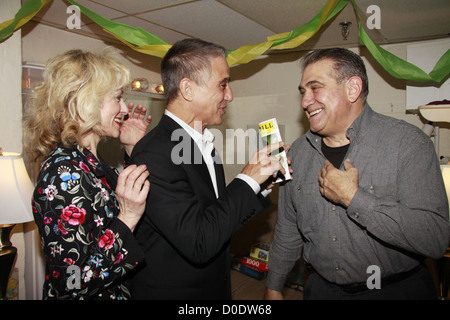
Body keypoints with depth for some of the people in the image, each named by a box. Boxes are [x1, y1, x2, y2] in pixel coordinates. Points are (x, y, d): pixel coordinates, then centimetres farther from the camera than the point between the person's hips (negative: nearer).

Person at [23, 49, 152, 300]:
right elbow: (70, 284, -27)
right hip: (96, 293, -8)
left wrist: (133, 150, 0)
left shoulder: (87, 161, -2)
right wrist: (127, 218, -32)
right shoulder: (64, 173, -27)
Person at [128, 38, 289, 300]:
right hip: (171, 291, -7)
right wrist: (248, 179, -22)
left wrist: (262, 183, -4)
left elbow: (223, 218, 6)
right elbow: (198, 243, -30)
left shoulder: (204, 143, 2)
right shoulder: (155, 154, -25)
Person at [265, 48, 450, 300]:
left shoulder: (408, 142, -16)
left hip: (395, 289, -3)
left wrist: (353, 198, -26)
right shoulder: (299, 152, -2)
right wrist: (274, 287, 9)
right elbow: (288, 229, 5)